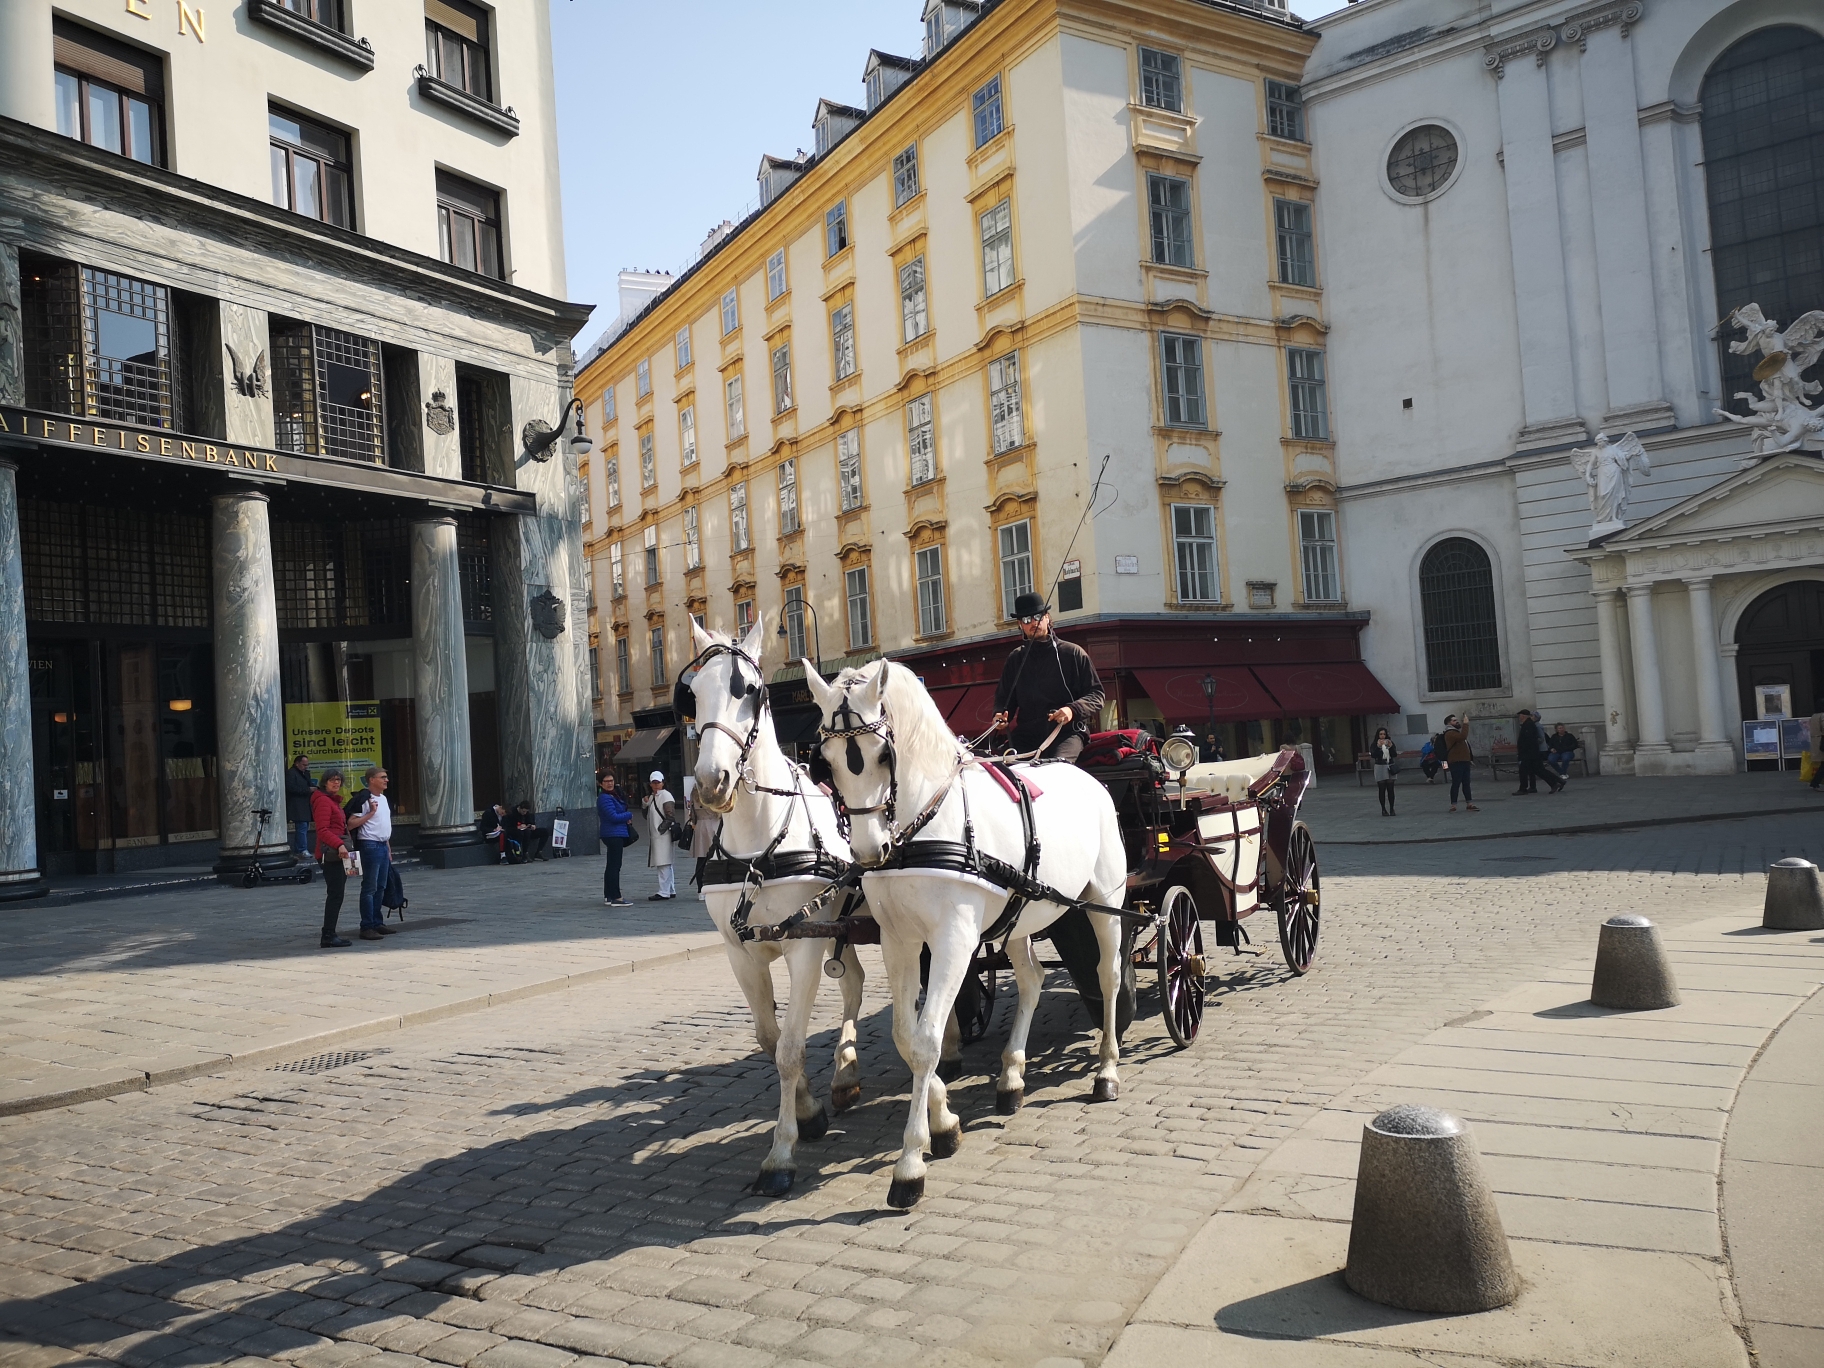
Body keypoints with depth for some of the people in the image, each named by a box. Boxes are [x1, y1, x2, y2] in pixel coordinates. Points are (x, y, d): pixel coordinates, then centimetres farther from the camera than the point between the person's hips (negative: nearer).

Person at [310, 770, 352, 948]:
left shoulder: (333, 800, 21)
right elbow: (322, 831, -21)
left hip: (337, 853, 11)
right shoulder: (323, 800, -11)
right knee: (335, 895, -10)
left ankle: (329, 935, 16)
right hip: (330, 853, -11)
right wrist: (339, 845, -31)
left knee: (335, 895, 12)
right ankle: (328, 936, -9)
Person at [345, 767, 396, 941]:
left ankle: (378, 923, 18)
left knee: (380, 887, 11)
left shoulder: (383, 798, 15)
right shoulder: (364, 799, -12)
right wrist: (370, 813, -19)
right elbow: (350, 824, -17)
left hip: (383, 846, 9)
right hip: (370, 846, -9)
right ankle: (367, 927, -6)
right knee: (370, 888, -7)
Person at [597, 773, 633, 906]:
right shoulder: (604, 798, -14)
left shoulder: (613, 795, 17)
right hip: (613, 835, -11)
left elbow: (620, 811, 22)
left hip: (616, 835, 11)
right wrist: (629, 815, -5)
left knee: (611, 866, 14)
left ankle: (608, 897, 20)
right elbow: (614, 817, -20)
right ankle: (615, 897, -9)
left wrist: (627, 819, 2)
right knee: (614, 866, -9)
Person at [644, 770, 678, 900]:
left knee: (664, 864, -11)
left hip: (663, 835, -9)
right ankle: (671, 890, 19)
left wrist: (661, 829, -18)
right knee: (666, 864, 13)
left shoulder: (666, 796, -8)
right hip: (654, 835, 9)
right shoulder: (651, 797, 19)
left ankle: (664, 892, -12)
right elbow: (647, 816, 21)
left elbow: (670, 816, -15)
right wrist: (645, 804, 5)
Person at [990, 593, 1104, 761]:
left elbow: (1095, 693, 5)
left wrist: (1073, 710, -14)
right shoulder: (1015, 659, 19)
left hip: (1067, 732, -3)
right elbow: (1004, 696, 27)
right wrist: (1001, 716, 4)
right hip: (1026, 736, 3)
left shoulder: (1073, 653, 7)